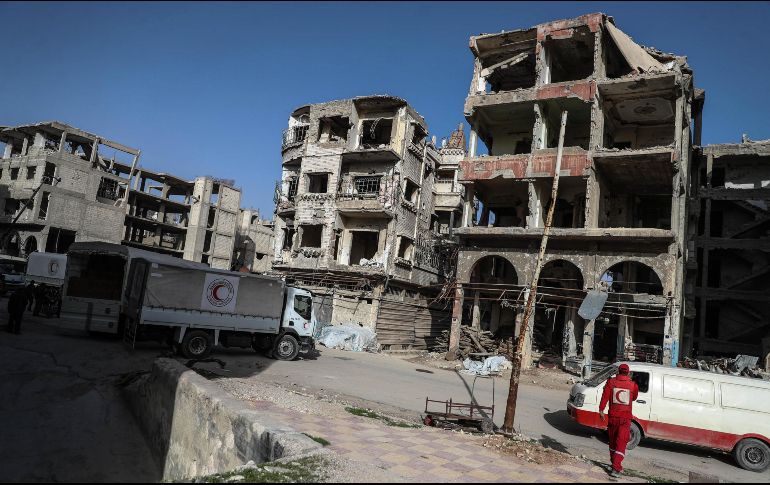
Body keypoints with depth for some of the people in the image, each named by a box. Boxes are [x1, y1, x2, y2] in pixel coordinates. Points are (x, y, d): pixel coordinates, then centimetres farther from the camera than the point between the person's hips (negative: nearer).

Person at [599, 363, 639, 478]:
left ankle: (615, 464, 32)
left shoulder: (611, 382, -5)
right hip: (625, 418, -1)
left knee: (613, 441, 18)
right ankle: (616, 468, -10)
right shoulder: (633, 385, -6)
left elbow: (605, 396, -10)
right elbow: (634, 398, 12)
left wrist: (601, 410, -7)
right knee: (621, 443, 0)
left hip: (613, 416, 2)